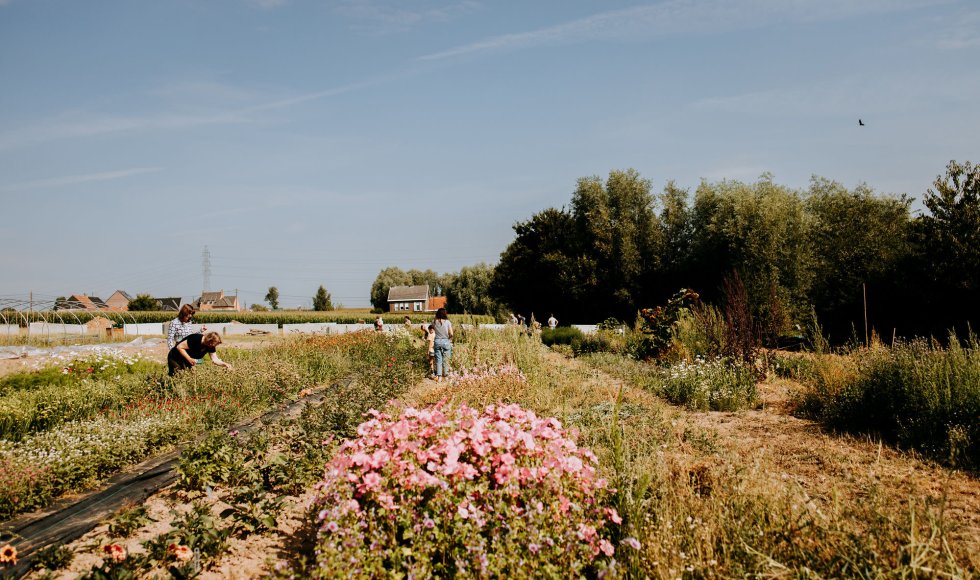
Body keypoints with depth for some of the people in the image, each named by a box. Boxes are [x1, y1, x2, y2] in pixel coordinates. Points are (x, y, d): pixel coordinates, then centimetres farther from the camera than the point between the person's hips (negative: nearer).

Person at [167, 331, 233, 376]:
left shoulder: (211, 346, -10)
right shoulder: (196, 339, -32)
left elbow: (215, 359, -9)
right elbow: (179, 347, -29)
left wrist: (225, 364, -26)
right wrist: (189, 359, -33)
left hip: (186, 361, 7)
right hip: (175, 358, -7)